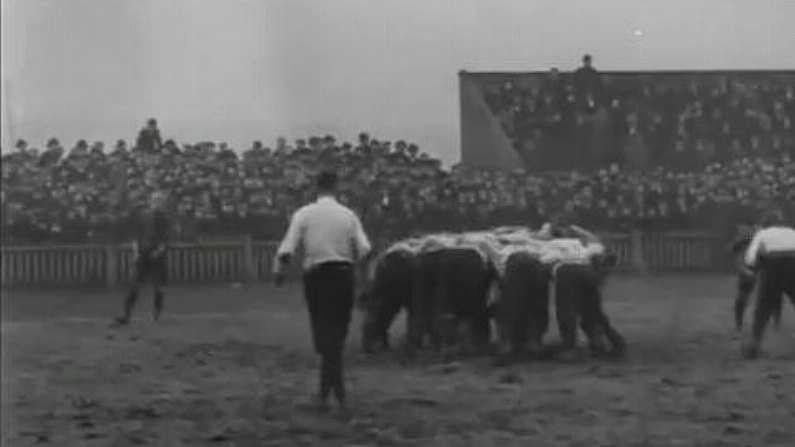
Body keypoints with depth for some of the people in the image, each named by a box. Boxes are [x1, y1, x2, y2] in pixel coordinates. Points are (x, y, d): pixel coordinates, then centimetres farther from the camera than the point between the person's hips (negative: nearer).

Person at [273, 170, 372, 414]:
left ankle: (339, 392, -9)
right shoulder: (349, 215, 2)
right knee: (337, 336, 11)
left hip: (316, 275, -1)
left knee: (326, 336, 2)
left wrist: (279, 272, 9)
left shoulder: (303, 214, -2)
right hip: (343, 274, 1)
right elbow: (364, 250, -5)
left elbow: (287, 250, -8)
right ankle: (325, 392, 15)